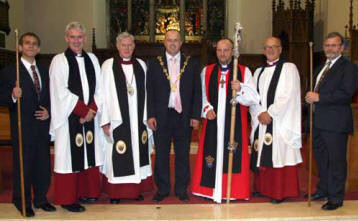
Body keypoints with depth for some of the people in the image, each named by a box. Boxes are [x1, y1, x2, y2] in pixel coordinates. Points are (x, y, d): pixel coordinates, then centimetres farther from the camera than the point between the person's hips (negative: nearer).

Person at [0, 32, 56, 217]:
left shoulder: (44, 71, 14)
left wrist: (49, 111, 1)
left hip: (42, 126, 5)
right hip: (23, 128, -5)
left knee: (43, 165, 11)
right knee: (23, 166, 3)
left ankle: (41, 199, 27)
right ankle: (23, 202, 19)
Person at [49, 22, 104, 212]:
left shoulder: (92, 59, 11)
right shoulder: (59, 60, -3)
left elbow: (99, 88, 8)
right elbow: (61, 92, -11)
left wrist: (92, 110, -6)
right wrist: (83, 110, -12)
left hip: (90, 116, 5)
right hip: (69, 118, -5)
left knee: (89, 154, 11)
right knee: (69, 156, 0)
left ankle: (87, 192, 25)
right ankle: (67, 199, 12)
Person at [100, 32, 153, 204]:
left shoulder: (141, 65, 8)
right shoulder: (108, 65, -2)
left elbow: (145, 93, 9)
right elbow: (104, 95, -5)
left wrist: (147, 117, 5)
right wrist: (105, 121, -9)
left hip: (138, 119, 4)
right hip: (118, 120, -3)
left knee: (137, 154, 10)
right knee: (118, 156, 2)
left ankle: (136, 189, 23)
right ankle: (115, 193, 15)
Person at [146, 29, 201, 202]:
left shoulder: (192, 64, 6)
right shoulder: (154, 64, 5)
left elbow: (197, 92, 4)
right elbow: (150, 92, 3)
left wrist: (195, 115, -3)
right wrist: (151, 115, -5)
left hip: (184, 117, 0)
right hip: (161, 117, 0)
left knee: (183, 155, 8)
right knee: (161, 155, 7)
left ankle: (181, 189, 21)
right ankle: (162, 189, 21)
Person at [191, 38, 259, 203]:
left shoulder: (244, 71, 4)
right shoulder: (207, 71, 10)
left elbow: (254, 98, -3)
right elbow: (202, 95, 13)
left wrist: (241, 88, -21)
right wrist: (207, 109, -5)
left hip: (235, 123, -2)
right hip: (213, 122, 2)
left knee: (233, 156, 0)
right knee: (212, 153, 3)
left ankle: (234, 191, 12)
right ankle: (211, 189, 15)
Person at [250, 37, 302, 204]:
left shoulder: (289, 68, -2)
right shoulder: (259, 72, 16)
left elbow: (288, 96, -12)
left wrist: (270, 113, -14)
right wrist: (259, 114, -7)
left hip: (280, 120, -5)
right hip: (261, 121, 5)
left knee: (279, 156, -3)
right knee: (262, 155, 9)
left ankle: (280, 192, 8)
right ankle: (263, 188, 21)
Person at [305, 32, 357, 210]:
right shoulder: (321, 68, 18)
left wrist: (319, 98, -21)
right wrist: (311, 98, 2)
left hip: (336, 123, -8)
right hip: (319, 121, 8)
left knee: (336, 161, 1)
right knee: (321, 158, 18)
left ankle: (336, 197, 13)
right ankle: (323, 190, 34)